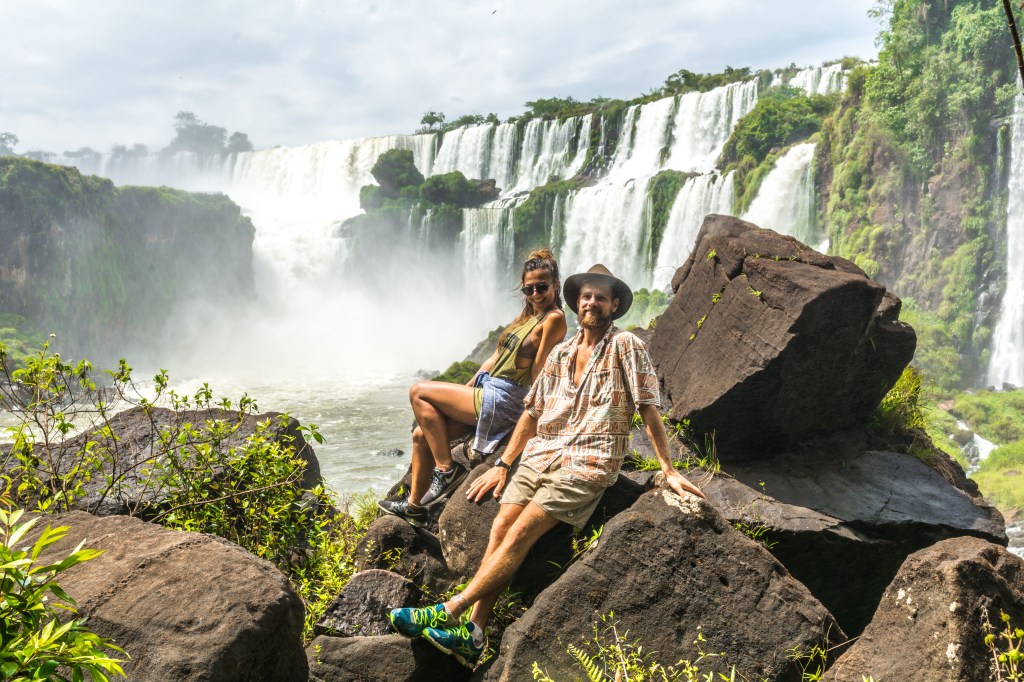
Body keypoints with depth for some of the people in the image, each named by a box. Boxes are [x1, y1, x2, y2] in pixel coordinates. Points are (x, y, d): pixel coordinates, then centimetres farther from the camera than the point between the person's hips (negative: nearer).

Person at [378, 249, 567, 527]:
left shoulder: (554, 318, -12)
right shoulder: (527, 315, 16)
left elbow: (539, 371, -13)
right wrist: (464, 392, 15)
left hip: (502, 401, -9)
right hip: (487, 393, 9)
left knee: (419, 392, -9)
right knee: (421, 435, 7)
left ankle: (447, 469, -5)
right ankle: (414, 506, 19)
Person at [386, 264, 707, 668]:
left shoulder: (626, 348, -1)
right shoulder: (561, 354, 16)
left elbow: (649, 409, -2)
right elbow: (532, 413, 18)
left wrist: (668, 470, -6)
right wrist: (502, 465, 13)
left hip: (588, 463, -5)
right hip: (541, 454, 6)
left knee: (523, 530, -20)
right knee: (501, 526, -14)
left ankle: (449, 612, -20)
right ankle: (472, 637, -18)